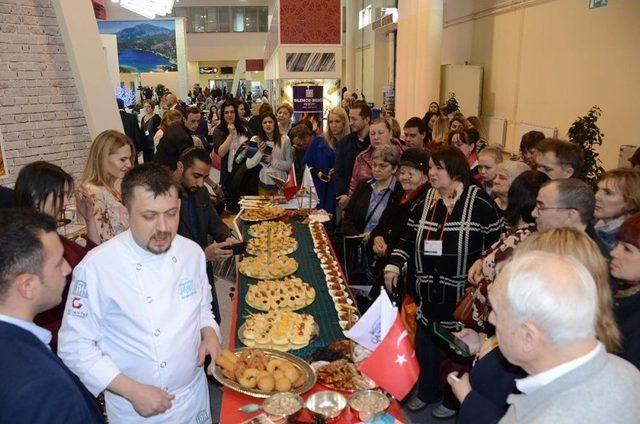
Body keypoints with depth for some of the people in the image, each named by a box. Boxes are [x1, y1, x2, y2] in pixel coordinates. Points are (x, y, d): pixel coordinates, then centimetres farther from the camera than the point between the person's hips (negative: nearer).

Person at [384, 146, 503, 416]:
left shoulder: (479, 202, -10)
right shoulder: (423, 203, 6)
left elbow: (497, 242, -6)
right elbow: (408, 240, 11)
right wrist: (394, 265, 1)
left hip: (460, 293, -5)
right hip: (427, 292, 5)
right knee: (424, 343, 17)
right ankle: (426, 392, 39)